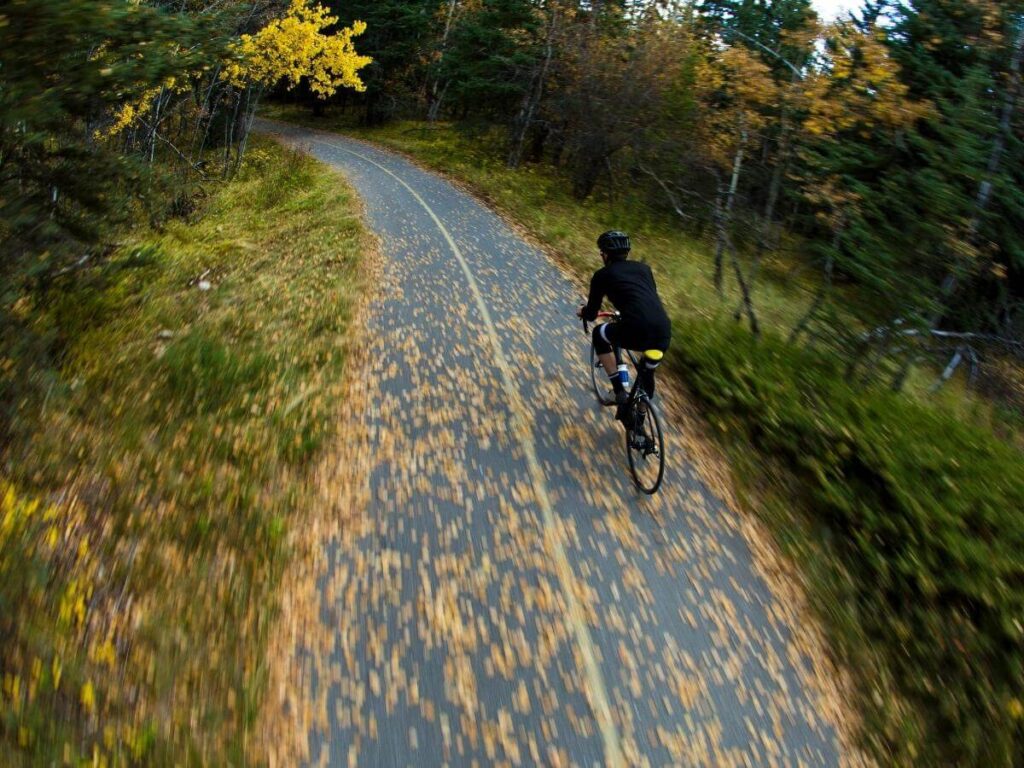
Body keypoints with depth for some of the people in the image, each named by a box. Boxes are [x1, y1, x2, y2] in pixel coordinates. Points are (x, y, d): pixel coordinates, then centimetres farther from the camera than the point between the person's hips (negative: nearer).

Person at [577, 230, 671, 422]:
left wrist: (583, 312, 43)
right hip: (664, 333, 5)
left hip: (637, 331, -5)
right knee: (647, 375, 32)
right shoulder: (643, 267, 25)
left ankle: (620, 393, 18)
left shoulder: (602, 275, 13)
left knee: (599, 334, 25)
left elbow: (591, 315, 20)